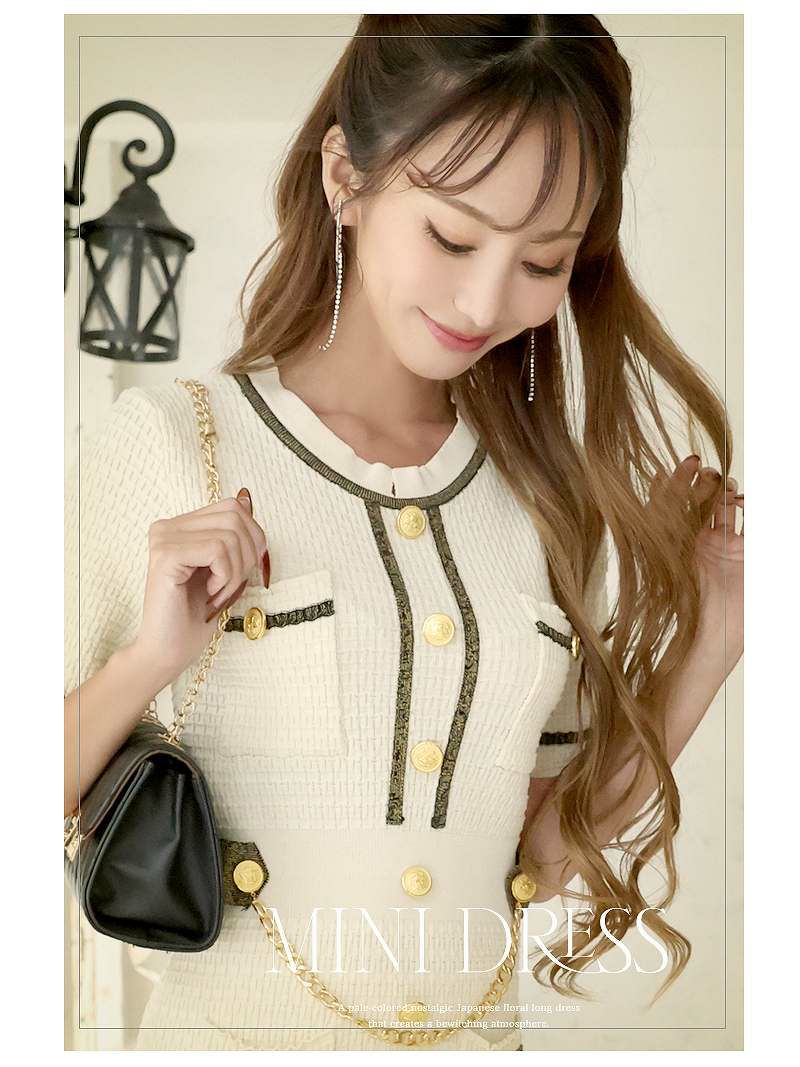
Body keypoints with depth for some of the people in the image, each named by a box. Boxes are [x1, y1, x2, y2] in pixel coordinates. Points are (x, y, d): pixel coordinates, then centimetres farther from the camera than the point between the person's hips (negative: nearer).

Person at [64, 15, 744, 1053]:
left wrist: (709, 642, -6)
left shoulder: (546, 485, -4)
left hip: (477, 1028, 3)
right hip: (232, 1024, -3)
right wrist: (147, 662, -26)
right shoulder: (170, 441, -14)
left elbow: (537, 846, 2)